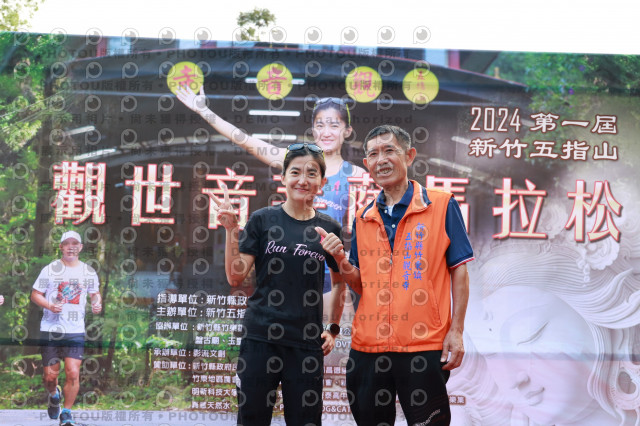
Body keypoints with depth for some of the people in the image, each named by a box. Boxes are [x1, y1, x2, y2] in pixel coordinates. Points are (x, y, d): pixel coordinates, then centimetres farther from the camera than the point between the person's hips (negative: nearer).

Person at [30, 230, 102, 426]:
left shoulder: (88, 272, 6)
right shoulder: (50, 269, 1)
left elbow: (95, 293, 20)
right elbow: (35, 294, 4)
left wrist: (97, 303, -3)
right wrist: (50, 306, -14)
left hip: (76, 331, 1)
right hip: (50, 329, -1)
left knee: (73, 374, -10)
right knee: (50, 375, 3)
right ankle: (54, 395, 38)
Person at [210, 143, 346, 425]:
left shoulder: (329, 229, 4)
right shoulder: (263, 220, 0)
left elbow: (339, 282, 17)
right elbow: (235, 277, -3)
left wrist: (333, 329, 11)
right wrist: (231, 229, -12)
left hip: (307, 341, 1)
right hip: (260, 336, -1)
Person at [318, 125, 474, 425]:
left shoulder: (441, 205, -1)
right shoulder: (363, 218, 12)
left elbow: (459, 270, -1)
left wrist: (456, 331, -8)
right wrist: (342, 261, -5)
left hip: (424, 346, -4)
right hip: (367, 345, 4)